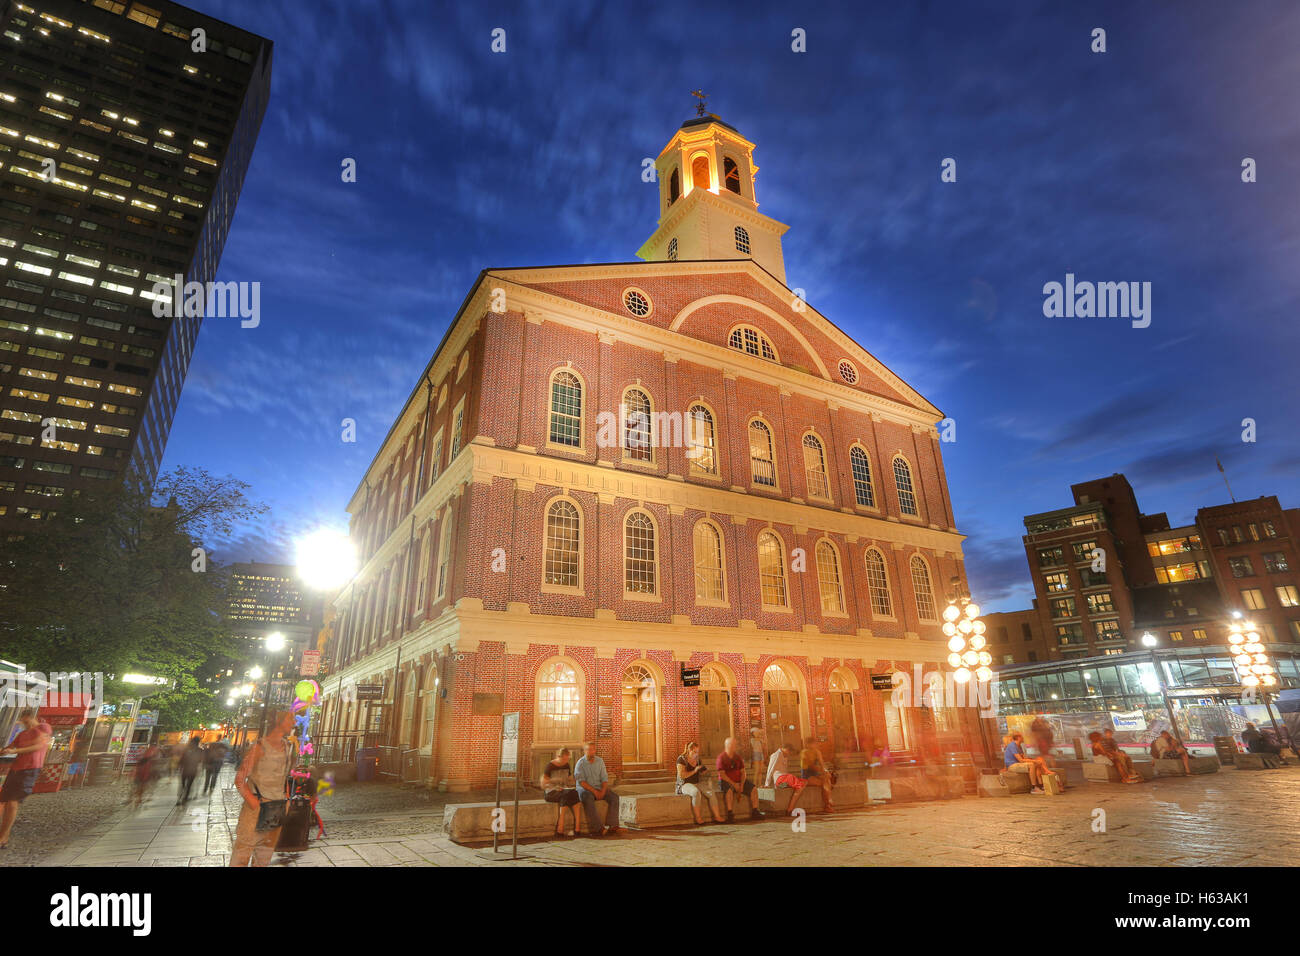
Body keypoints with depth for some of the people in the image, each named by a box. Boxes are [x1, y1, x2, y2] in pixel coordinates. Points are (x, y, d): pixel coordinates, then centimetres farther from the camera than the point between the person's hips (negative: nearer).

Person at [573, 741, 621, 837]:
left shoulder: (600, 761, 7)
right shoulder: (581, 763, -6)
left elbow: (604, 778, 5)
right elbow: (581, 781, -14)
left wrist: (603, 791, -13)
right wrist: (594, 791, -22)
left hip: (599, 788, 5)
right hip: (585, 789, -5)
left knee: (614, 797, -18)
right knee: (588, 799, -37)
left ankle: (611, 826, -23)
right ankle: (596, 828, -34)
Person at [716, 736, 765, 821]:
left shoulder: (738, 757, 9)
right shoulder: (721, 757, -9)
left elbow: (743, 772, 7)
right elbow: (722, 774, -15)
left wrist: (741, 785, -9)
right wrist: (734, 784, -20)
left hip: (738, 781, 6)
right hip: (726, 782, -6)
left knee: (754, 789, -12)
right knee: (729, 790, -39)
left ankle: (755, 812, -3)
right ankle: (730, 814, -32)